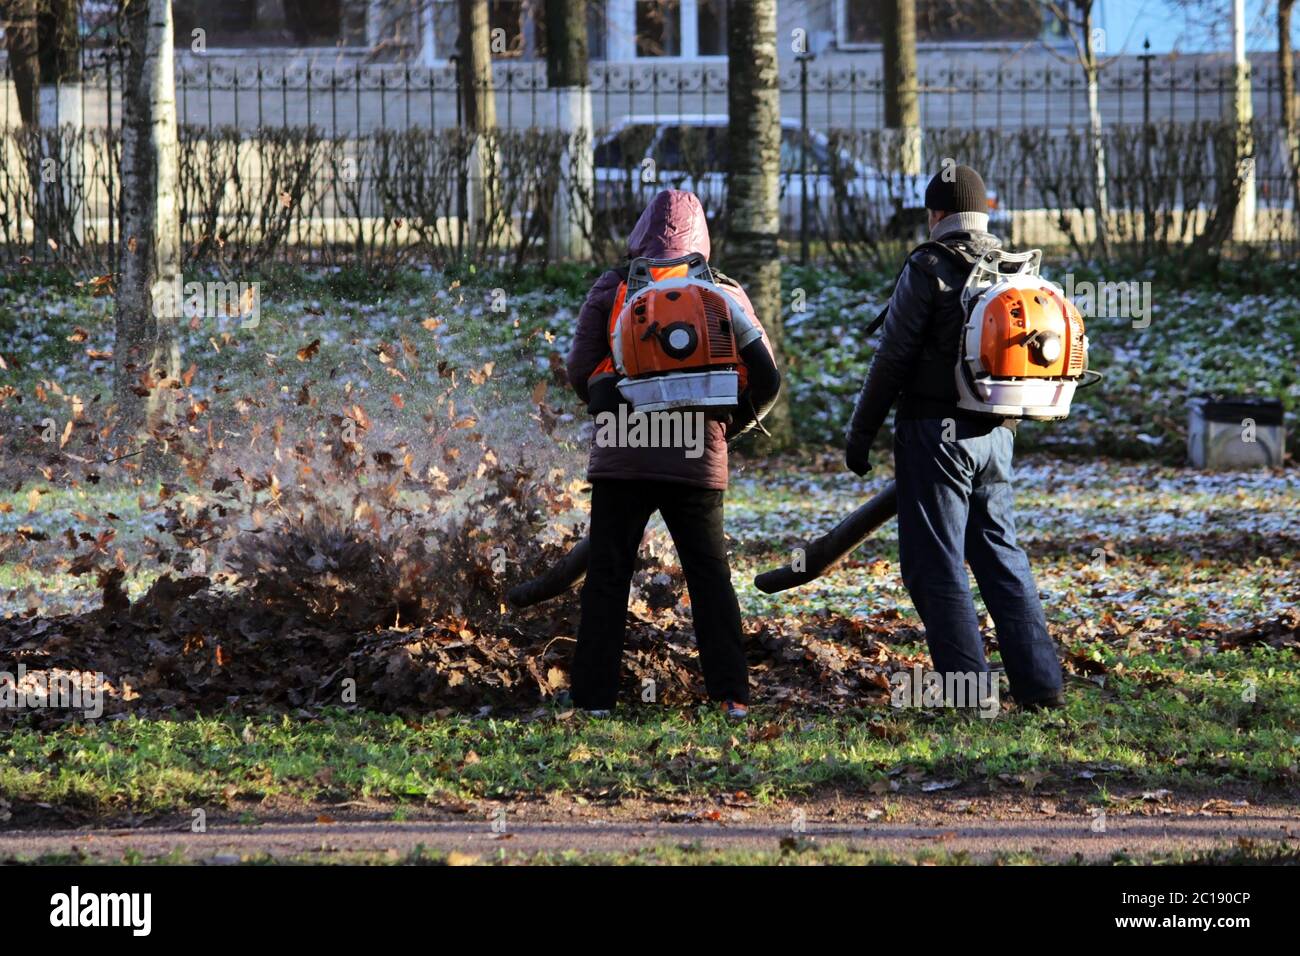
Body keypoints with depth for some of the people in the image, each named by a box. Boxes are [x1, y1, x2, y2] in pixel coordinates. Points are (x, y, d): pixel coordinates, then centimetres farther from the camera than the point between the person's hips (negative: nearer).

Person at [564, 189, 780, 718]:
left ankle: (593, 694, 2)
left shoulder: (611, 289, -1)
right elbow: (765, 379, 3)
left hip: (621, 457, -1)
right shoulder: (725, 295, 3)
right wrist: (729, 426, 19)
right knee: (710, 576, 9)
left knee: (607, 576, 5)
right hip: (698, 459, 1)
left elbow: (581, 371, -3)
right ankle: (732, 694, 3)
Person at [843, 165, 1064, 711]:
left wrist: (861, 432, -3)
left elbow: (892, 359, -10)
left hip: (935, 430, -7)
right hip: (995, 435, 7)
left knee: (936, 564, -3)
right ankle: (1040, 683, 7)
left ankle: (966, 689, -6)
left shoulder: (930, 268, -8)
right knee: (1002, 558, 13)